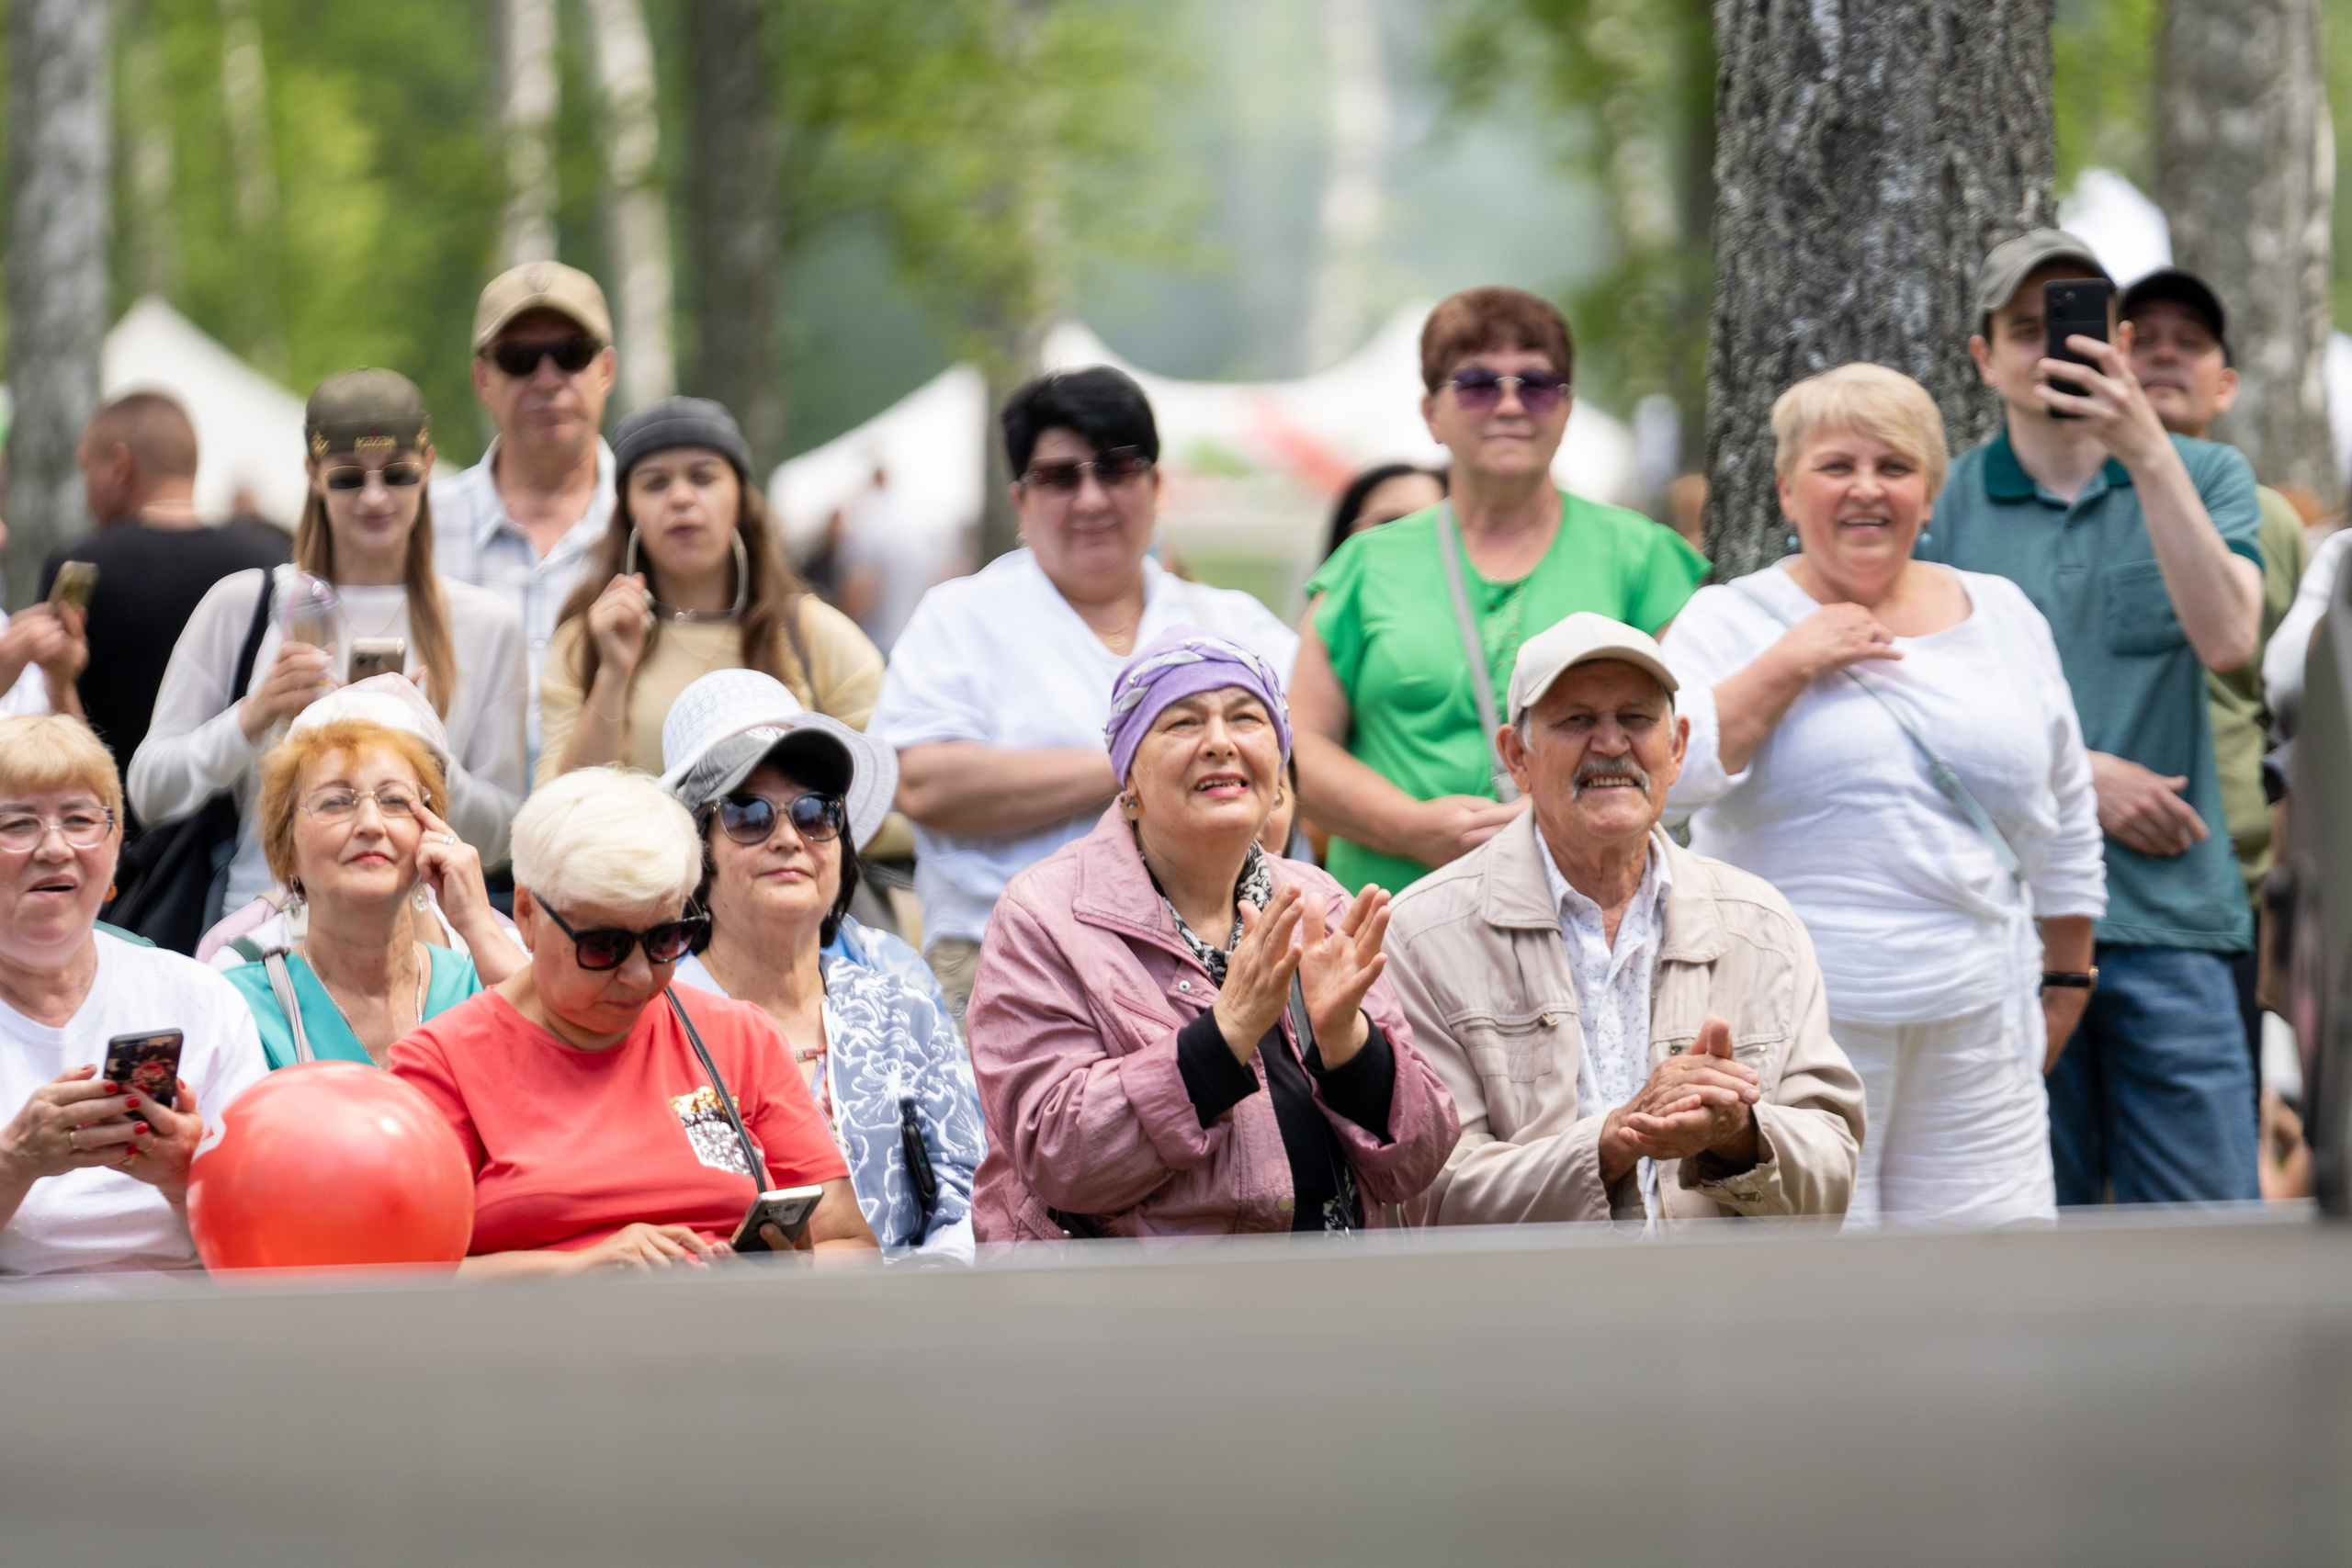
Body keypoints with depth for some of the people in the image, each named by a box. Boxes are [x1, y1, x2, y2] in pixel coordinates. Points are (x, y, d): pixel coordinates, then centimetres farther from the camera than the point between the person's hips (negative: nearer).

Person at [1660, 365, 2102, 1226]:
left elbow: (2065, 823, 21)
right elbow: (1665, 769, -13)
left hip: (1974, 1034, 3)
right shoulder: (1731, 622, 4)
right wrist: (1788, 665, -13)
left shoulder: (2006, 618, 14)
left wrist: (2066, 979, 20)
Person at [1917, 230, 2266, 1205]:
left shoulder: (2203, 477, 8)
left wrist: (2146, 452, -17)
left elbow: (2227, 641, -10)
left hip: (2171, 913, 0)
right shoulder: (1940, 505, 8)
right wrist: (2082, 774, -7)